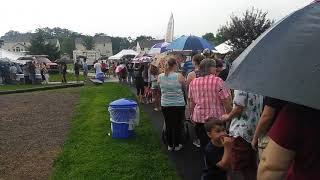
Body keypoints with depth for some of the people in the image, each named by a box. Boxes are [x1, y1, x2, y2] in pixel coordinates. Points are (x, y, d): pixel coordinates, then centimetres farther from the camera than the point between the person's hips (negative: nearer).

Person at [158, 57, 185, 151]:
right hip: (178, 105, -3)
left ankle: (170, 145, 29)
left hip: (165, 105, 3)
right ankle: (177, 145, 26)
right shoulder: (179, 76, -14)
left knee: (168, 125, 15)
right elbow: (185, 86, -1)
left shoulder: (160, 76, -5)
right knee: (177, 125, 13)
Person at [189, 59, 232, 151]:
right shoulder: (217, 81, -13)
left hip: (199, 118, 4)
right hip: (217, 118, -3)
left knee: (203, 143, 16)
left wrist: (192, 115, 19)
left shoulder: (193, 82, 0)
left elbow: (191, 102, 7)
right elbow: (226, 101, -12)